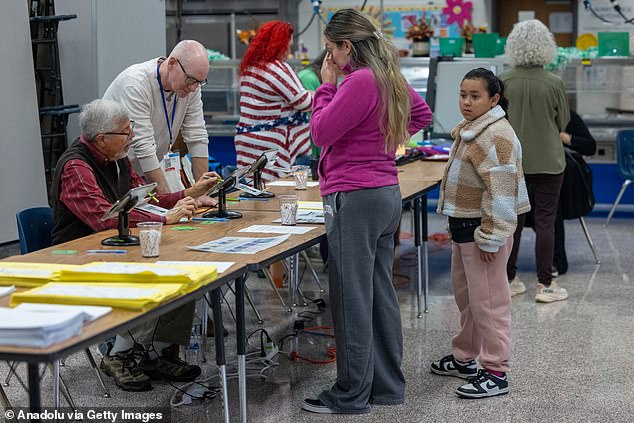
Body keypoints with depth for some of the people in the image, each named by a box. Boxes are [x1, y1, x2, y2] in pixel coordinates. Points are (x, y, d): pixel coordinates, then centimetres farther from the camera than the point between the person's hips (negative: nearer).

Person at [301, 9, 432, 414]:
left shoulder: (359, 81, -18)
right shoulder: (391, 78, 11)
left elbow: (321, 131, -13)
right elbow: (422, 113, 28)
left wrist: (326, 84, -2)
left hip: (354, 198, -10)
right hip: (387, 193, 10)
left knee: (352, 298, -3)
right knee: (381, 294, 14)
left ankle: (351, 395, 5)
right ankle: (388, 386, 22)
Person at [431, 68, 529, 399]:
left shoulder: (495, 135, -18)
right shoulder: (468, 130, 14)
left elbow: (501, 190, -23)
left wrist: (491, 237, -23)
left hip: (484, 229, -11)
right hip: (464, 225, 11)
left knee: (487, 299, -6)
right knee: (465, 294, 20)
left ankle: (495, 373, 1)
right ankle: (464, 358, 34)